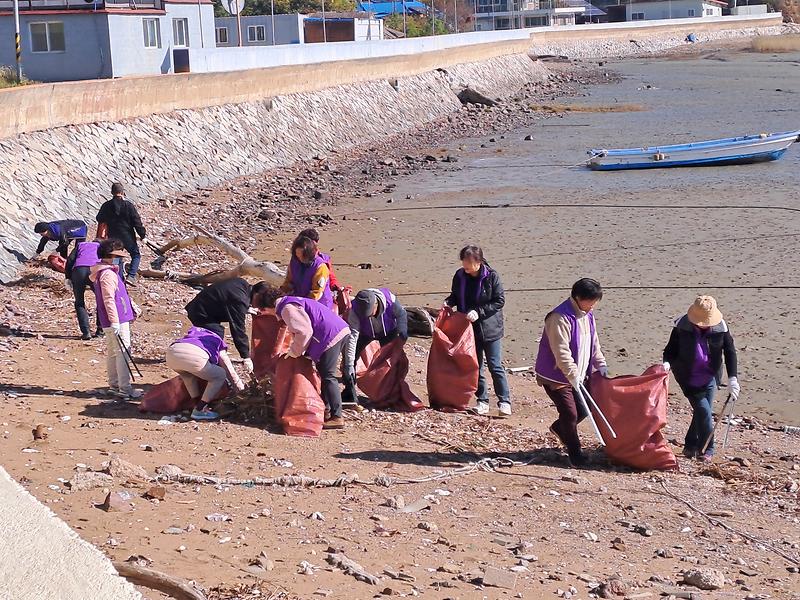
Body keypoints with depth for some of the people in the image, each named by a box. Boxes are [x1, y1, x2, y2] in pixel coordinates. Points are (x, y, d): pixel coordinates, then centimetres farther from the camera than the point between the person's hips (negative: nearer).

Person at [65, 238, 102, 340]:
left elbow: (70, 260, 17)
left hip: (78, 271, 1)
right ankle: (100, 330, 13)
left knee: (79, 303, 13)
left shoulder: (80, 245, 33)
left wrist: (68, 277, 16)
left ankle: (86, 332, 1)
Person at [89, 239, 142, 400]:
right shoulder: (108, 274, -18)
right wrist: (114, 322, -26)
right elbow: (109, 299, -24)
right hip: (118, 320, -11)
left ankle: (114, 385, 25)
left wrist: (132, 307, 30)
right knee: (122, 352, -9)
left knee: (112, 353, 16)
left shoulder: (110, 271, 15)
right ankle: (125, 389, -8)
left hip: (114, 322, 11)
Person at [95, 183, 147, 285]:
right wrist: (143, 236, -4)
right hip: (127, 237, -3)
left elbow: (100, 219, 14)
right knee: (136, 255, 12)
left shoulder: (106, 206, -1)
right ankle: (131, 276, -7)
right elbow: (137, 222, -10)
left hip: (113, 237, 3)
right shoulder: (128, 206, -11)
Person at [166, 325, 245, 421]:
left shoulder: (193, 331, 39)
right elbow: (229, 369, 36)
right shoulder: (218, 341, 30)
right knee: (220, 376, 18)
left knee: (188, 374, 38)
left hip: (171, 354, 5)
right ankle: (199, 410, 15)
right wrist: (239, 383, 52)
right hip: (194, 356, -5)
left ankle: (197, 405, 32)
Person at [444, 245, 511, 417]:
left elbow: (499, 301, -12)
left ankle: (504, 401, 3)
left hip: (490, 329, -5)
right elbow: (456, 296, 15)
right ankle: (482, 401, 20)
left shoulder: (491, 276, -14)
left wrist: (479, 312, -21)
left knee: (495, 366, -4)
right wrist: (448, 302, -8)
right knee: (475, 367, 10)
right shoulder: (460, 276, 0)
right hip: (469, 329, 5)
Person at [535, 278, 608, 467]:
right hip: (555, 377, -9)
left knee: (583, 410, 12)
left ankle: (559, 428, 39)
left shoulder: (587, 315, 6)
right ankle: (575, 453, 7)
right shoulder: (560, 318, -24)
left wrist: (600, 364, 8)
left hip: (577, 375, 9)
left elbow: (593, 342, 18)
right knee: (570, 413, -9)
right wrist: (574, 376, -35)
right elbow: (561, 352, -30)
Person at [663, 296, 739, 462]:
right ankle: (707, 449, 7)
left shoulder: (720, 327, -11)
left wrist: (733, 379, -13)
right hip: (689, 378, -2)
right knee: (704, 411, -9)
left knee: (702, 412, 4)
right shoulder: (682, 327, -15)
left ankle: (691, 445, 23)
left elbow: (730, 352, -6)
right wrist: (667, 363, -27)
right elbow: (671, 349, -5)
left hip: (709, 377, 2)